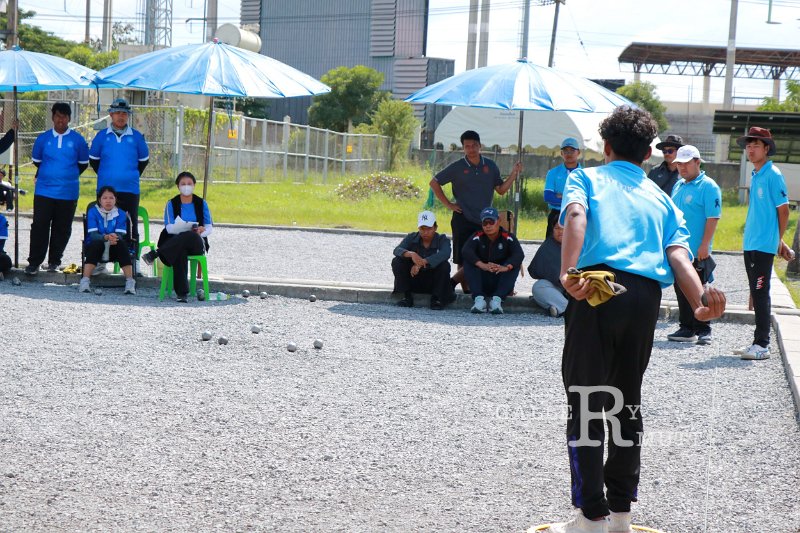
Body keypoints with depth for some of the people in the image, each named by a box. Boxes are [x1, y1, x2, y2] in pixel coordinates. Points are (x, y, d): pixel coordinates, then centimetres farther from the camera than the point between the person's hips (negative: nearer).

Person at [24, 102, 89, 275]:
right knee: (39, 226, -4)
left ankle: (54, 261, 17)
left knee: (62, 228, 5)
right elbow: (36, 161, 16)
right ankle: (34, 262, 0)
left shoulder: (78, 140, 1)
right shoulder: (43, 138, 4)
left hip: (68, 192, 0)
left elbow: (83, 163, 9)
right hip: (44, 191, 0)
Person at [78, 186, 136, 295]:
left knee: (122, 244, -30)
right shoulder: (93, 211, -5)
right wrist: (106, 237, -37)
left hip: (114, 249, 1)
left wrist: (115, 238, -37)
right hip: (94, 246, -1)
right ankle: (84, 282, -39)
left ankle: (130, 282, -32)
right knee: (97, 243, -34)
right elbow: (93, 234, -16)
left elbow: (121, 235, -11)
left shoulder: (120, 214, 0)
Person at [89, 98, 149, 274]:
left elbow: (143, 160, 15)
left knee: (131, 226, 1)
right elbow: (93, 159, 14)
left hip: (130, 189, 0)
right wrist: (105, 175, 13)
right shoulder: (102, 136, 4)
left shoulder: (136, 137, 4)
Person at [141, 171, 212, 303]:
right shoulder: (172, 204, 10)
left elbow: (209, 228, 10)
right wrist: (188, 227, -23)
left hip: (197, 243, 1)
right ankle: (182, 293, -45)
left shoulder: (201, 203, 13)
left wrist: (201, 231, -16)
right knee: (180, 252, -40)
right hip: (175, 244, -1)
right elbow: (169, 228, -3)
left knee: (190, 236, -38)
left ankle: (155, 253, -35)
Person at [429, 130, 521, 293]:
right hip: (463, 220, -4)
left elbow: (501, 189, 13)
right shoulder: (457, 167, -2)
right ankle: (466, 290, 2)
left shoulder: (490, 166, 8)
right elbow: (434, 183, 4)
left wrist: (514, 174, 0)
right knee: (464, 260, -3)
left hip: (484, 221, 4)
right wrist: (448, 204, -1)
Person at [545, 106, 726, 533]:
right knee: (627, 401, 16)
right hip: (647, 298, 4)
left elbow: (575, 214, -9)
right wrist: (700, 300, -9)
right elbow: (678, 253, 6)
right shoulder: (661, 198, 26)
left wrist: (569, 273, -24)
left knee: (586, 402, 0)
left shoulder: (586, 178, 15)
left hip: (598, 290, -4)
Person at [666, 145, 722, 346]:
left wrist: (704, 246, -20)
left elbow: (713, 218, -15)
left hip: (697, 252, -8)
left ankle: (702, 330, 5)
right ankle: (686, 329, 17)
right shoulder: (678, 186, 16)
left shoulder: (708, 187, -9)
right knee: (681, 291, 10)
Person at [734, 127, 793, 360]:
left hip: (764, 245, -8)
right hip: (750, 244, 8)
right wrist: (778, 241, 18)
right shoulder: (754, 176, 14)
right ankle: (758, 342, 19)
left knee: (761, 294, -7)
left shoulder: (773, 175, -11)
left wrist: (778, 241, -1)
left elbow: (783, 210, -10)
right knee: (757, 294, 12)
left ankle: (762, 345, -3)